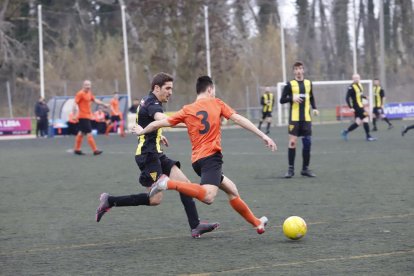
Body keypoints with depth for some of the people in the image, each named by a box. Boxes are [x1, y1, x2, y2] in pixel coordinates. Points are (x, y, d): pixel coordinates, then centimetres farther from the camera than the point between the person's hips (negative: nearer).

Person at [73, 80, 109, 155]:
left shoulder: (89, 93, 12)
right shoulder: (80, 94, -13)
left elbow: (95, 100, 25)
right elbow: (75, 104, -17)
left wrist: (104, 104, 23)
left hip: (88, 116, 9)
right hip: (83, 117, -9)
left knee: (82, 132, 14)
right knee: (89, 133, -9)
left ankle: (77, 149, 22)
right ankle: (95, 150, -10)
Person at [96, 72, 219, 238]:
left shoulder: (147, 101, 16)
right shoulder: (152, 104, -14)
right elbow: (163, 120, -37)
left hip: (156, 155, 10)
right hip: (149, 155, -10)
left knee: (184, 183, 0)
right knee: (155, 199, -11)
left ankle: (195, 226, -4)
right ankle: (110, 201, -2)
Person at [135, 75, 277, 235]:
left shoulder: (187, 110, 14)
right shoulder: (217, 104, 7)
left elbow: (158, 124, 14)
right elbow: (239, 119, 1)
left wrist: (142, 131, 33)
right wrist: (263, 136, 2)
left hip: (197, 159, 7)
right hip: (211, 156, -7)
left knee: (232, 190, 20)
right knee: (208, 197, -27)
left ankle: (257, 223, 25)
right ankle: (169, 183, -33)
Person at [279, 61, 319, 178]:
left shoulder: (308, 83, 9)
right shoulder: (290, 84, -2)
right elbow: (282, 100, -2)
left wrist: (314, 108, 7)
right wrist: (292, 98, -19)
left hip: (306, 118, 4)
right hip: (294, 118, -4)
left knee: (307, 142, 3)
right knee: (292, 142, -7)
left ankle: (305, 168, 12)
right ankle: (291, 169, 0)